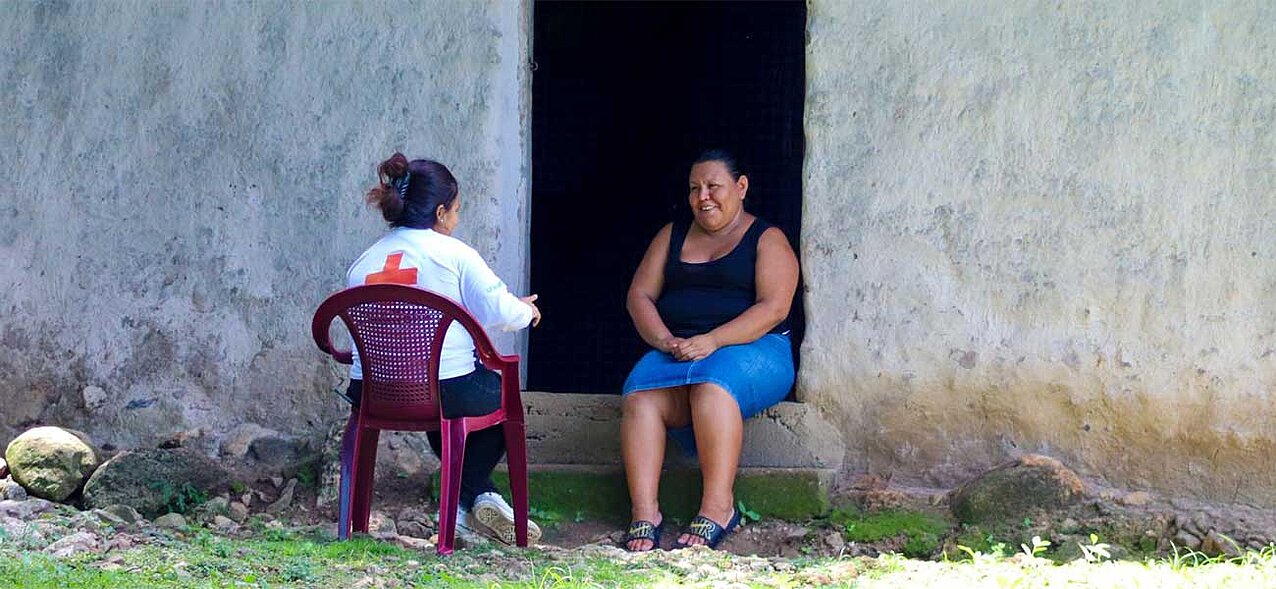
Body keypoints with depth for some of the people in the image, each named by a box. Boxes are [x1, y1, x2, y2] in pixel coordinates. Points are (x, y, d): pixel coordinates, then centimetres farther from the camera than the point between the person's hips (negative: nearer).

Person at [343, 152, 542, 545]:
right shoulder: (454, 253, -3)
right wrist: (526, 312, 17)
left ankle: (473, 501, 31)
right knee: (500, 392, 27)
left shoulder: (363, 263, 11)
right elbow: (499, 313, -7)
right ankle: (475, 495, 23)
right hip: (448, 390, -5)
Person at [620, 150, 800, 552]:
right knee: (639, 399, -29)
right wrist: (665, 341, -9)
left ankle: (718, 507, -39)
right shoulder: (672, 236, 21)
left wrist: (712, 341, -20)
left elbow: (773, 307, -8)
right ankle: (644, 515, -38)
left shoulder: (767, 240, 6)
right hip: (676, 349, 4)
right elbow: (640, 296, 12)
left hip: (751, 349, -4)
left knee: (712, 387, -38)